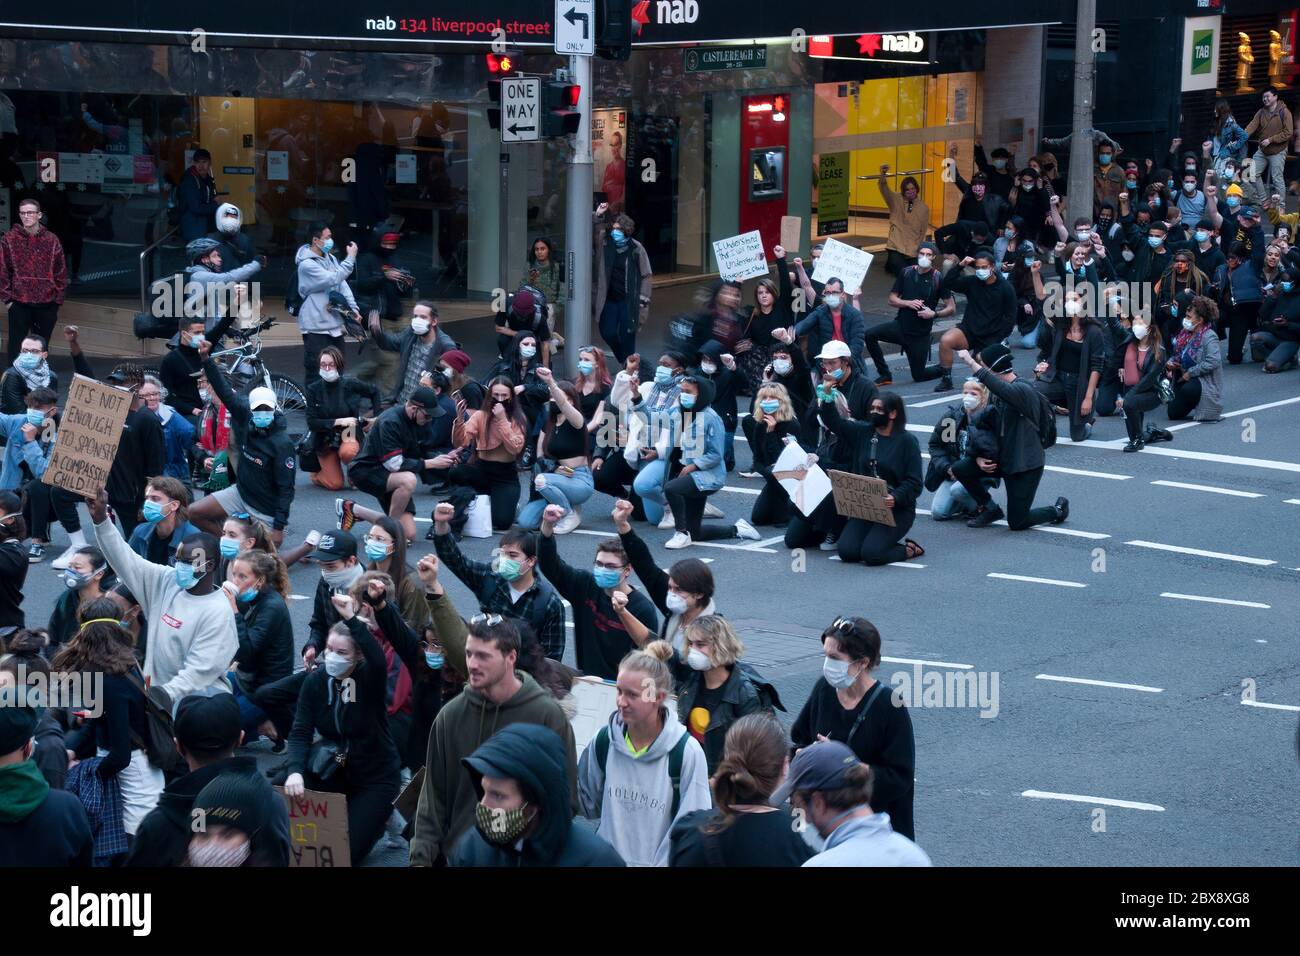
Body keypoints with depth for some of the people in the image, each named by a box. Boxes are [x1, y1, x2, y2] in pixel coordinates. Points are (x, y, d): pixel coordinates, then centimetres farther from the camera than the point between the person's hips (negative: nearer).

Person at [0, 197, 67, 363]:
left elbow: (61, 272, 5)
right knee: (16, 345, 0)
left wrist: (58, 299, 2)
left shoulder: (51, 240, 2)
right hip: (19, 304, -2)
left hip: (46, 304, 2)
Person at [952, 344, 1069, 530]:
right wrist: (979, 458, -3)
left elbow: (994, 384, -43)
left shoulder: (1022, 390, -22)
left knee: (1016, 522, -3)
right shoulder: (1002, 394, 6)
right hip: (1004, 461, 8)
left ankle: (1058, 510, 23)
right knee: (960, 469, -6)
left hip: (1026, 466, -8)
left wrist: (970, 361, -36)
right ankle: (990, 509, 13)